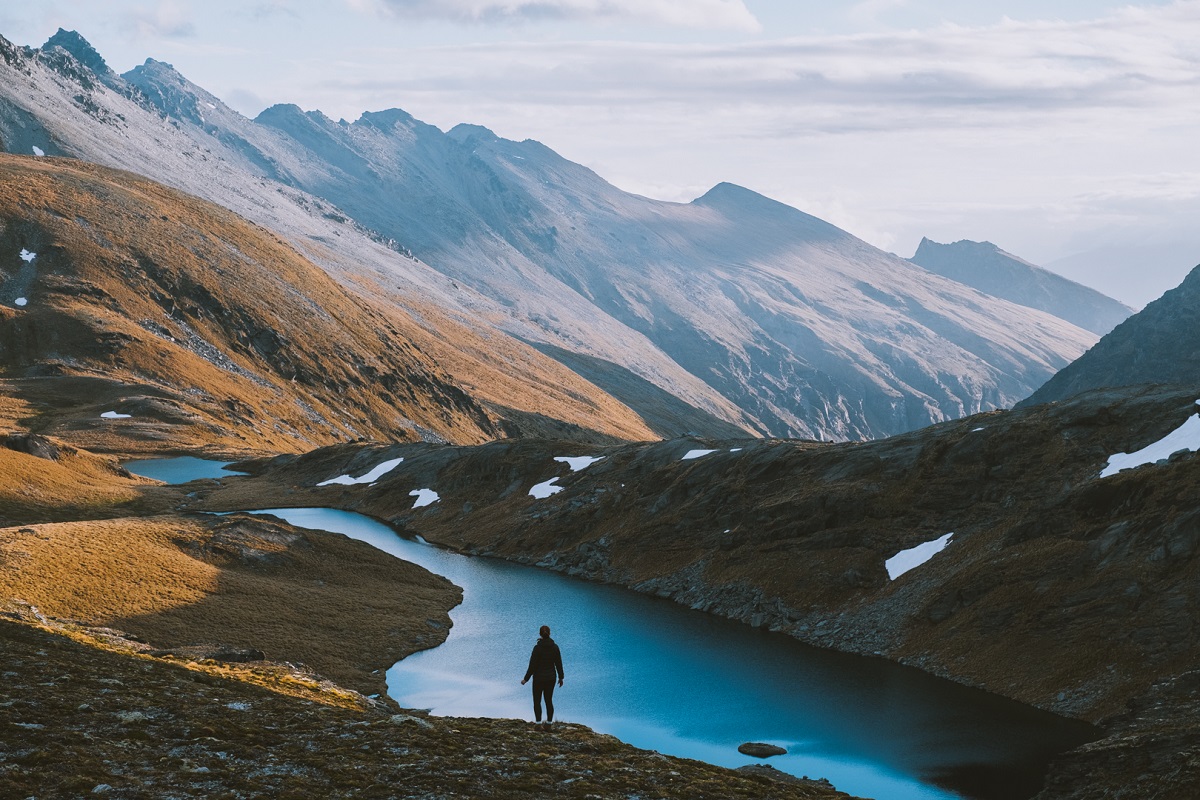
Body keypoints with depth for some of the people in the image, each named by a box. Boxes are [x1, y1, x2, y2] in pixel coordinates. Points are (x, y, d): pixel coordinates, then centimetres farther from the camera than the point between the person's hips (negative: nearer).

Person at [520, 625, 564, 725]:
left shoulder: (537, 648, -18)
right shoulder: (555, 647, -6)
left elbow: (532, 665, -16)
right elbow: (559, 664, 0)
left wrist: (526, 679, -5)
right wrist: (561, 678, 13)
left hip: (539, 678, -4)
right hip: (551, 678, 4)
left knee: (537, 701, 8)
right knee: (549, 701, 15)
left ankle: (538, 723, 2)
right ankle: (549, 722, 13)